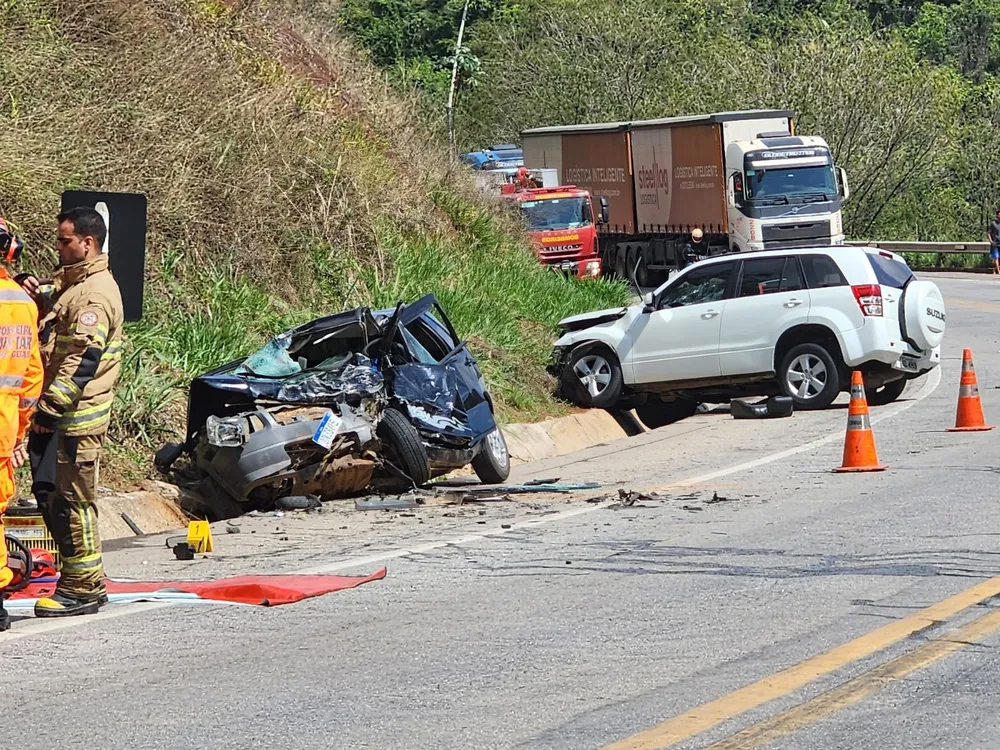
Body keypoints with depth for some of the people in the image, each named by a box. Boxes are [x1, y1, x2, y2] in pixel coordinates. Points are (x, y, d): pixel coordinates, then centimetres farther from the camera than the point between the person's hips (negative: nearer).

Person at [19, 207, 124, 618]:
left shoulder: (95, 292, -15)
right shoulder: (71, 283, 18)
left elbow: (84, 358, -21)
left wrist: (53, 406, -23)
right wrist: (35, 296, 4)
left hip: (78, 415, -10)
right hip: (58, 412, 10)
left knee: (72, 499, -5)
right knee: (48, 492, 14)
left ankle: (84, 588, 1)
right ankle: (81, 577, 22)